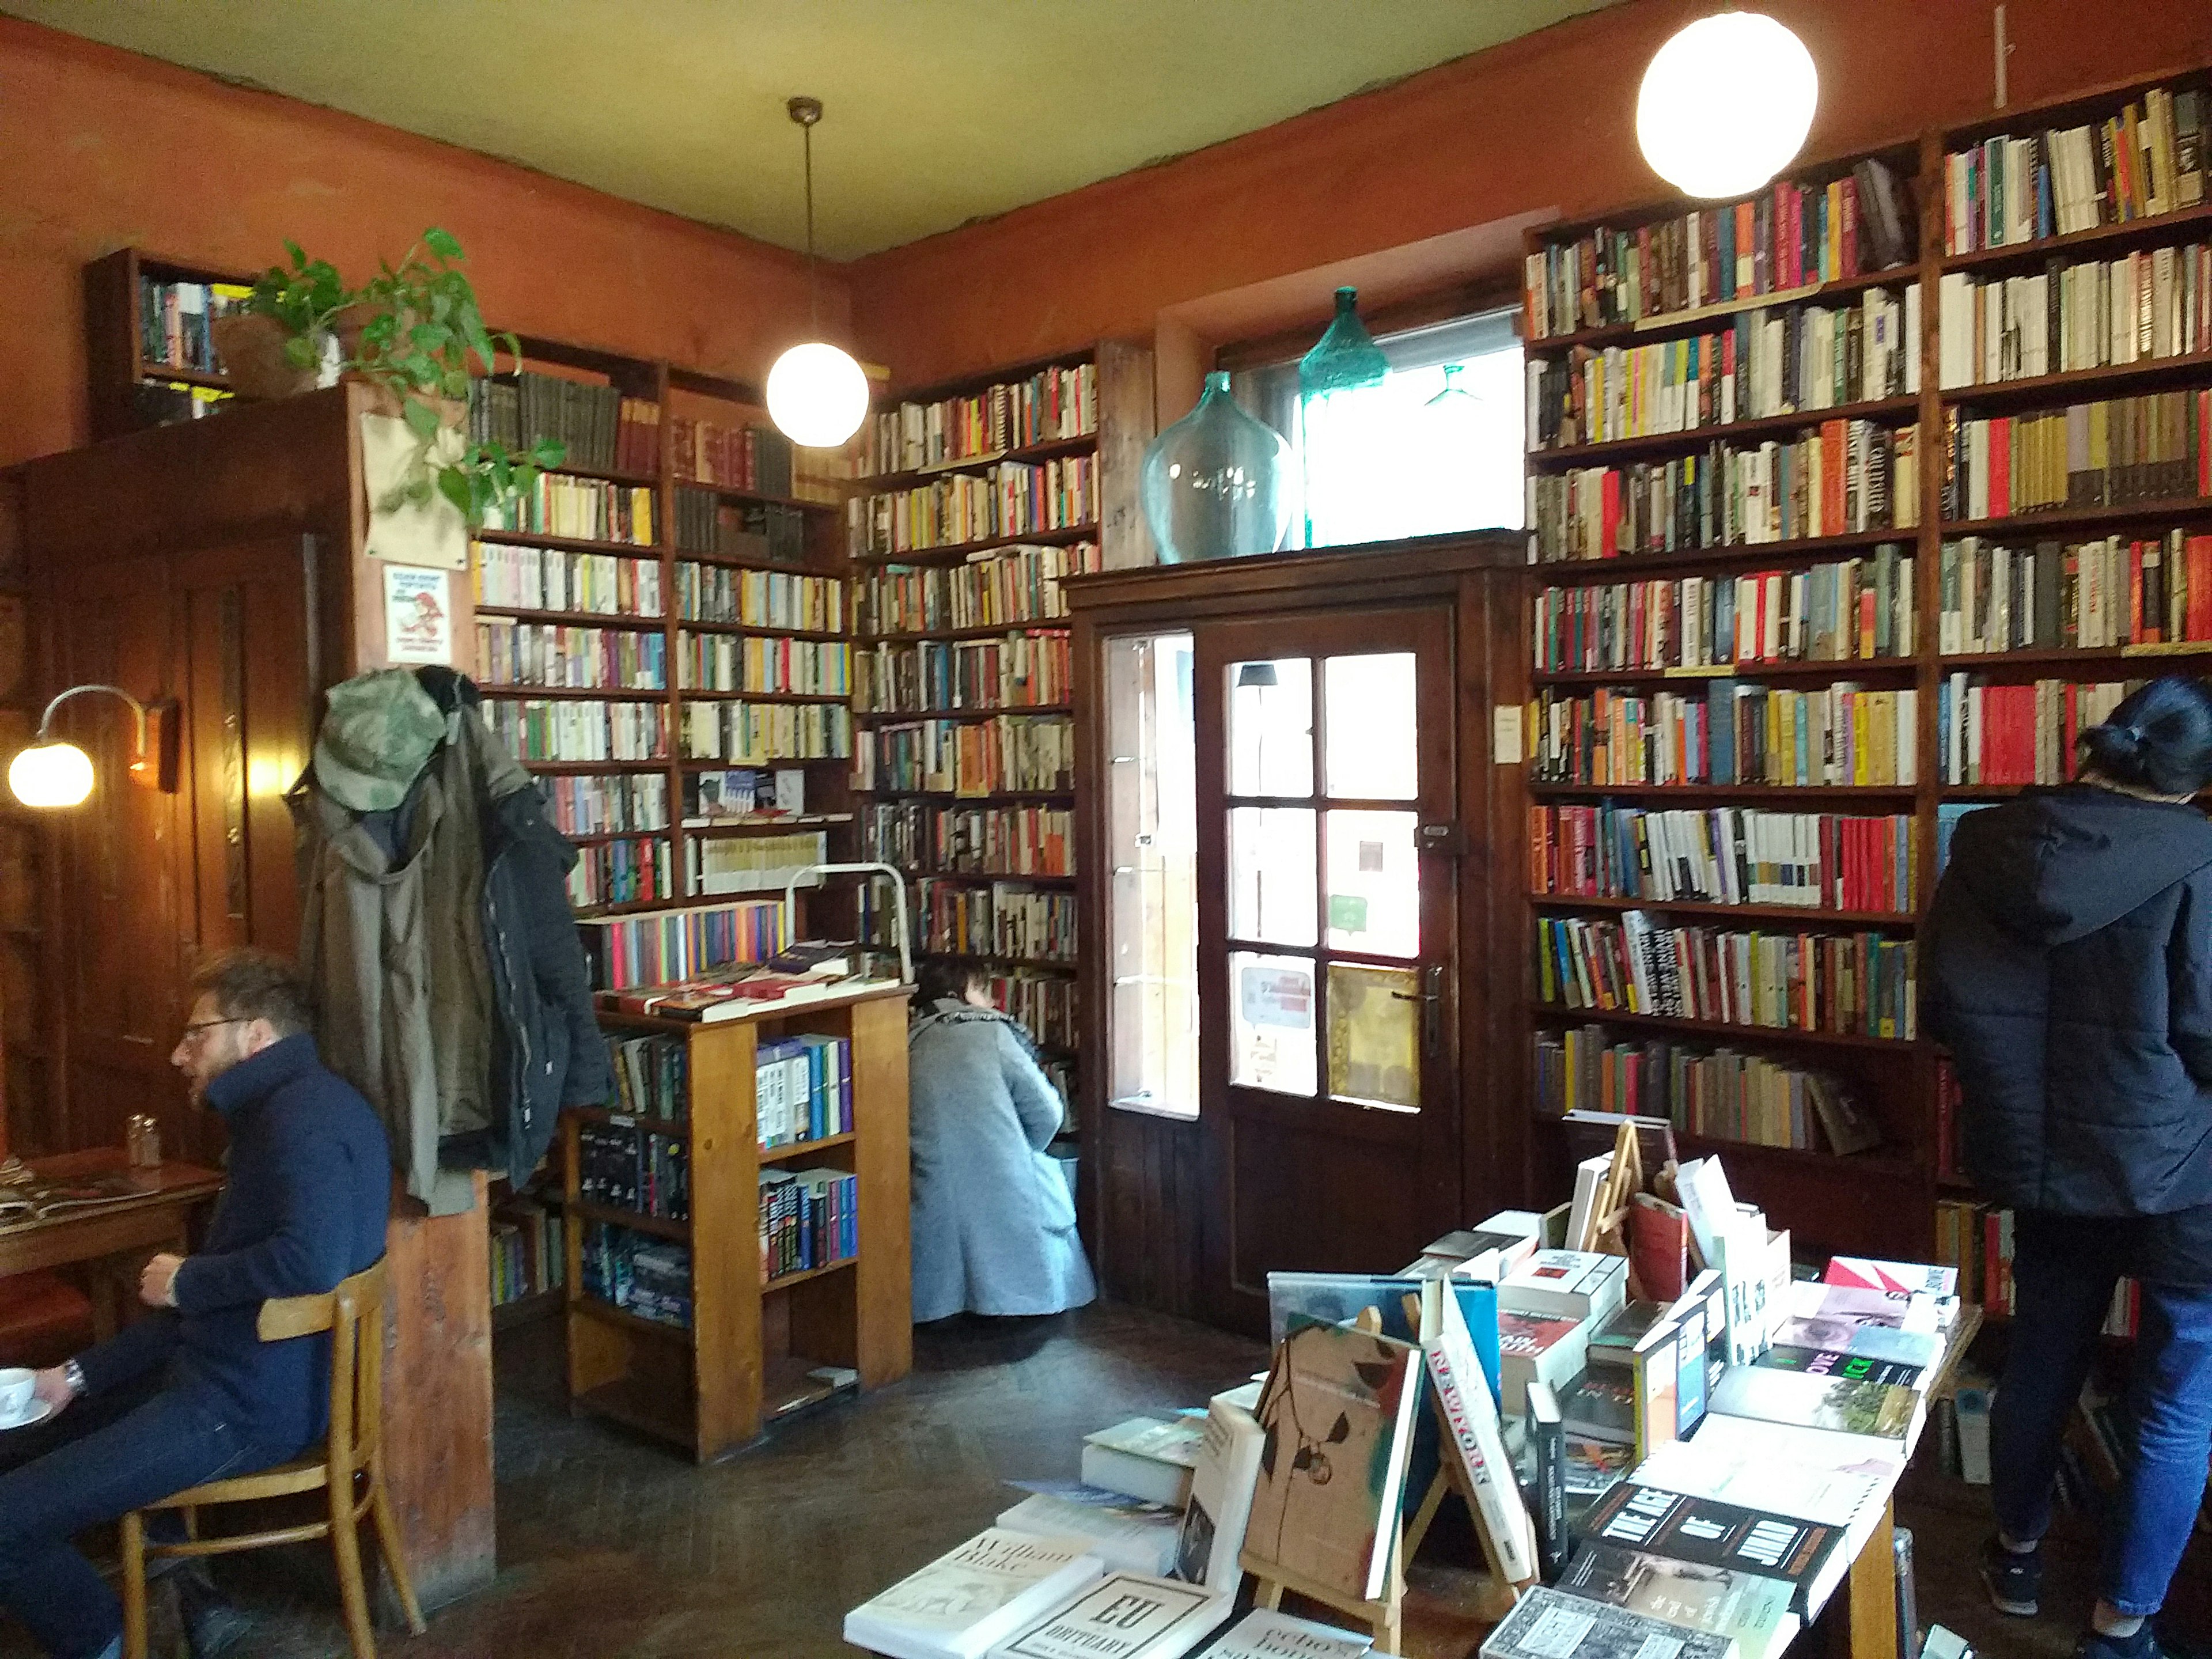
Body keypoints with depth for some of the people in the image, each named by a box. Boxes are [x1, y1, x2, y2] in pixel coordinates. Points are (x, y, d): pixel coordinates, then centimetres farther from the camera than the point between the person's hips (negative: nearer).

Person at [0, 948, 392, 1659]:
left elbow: (311, 1259, -36)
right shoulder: (274, 1112, 14)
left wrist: (186, 1282, -18)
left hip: (251, 1405, -11)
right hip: (225, 1374, 11)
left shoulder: (304, 1112, -20)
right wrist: (79, 1375, 12)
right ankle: (187, 1597, 23)